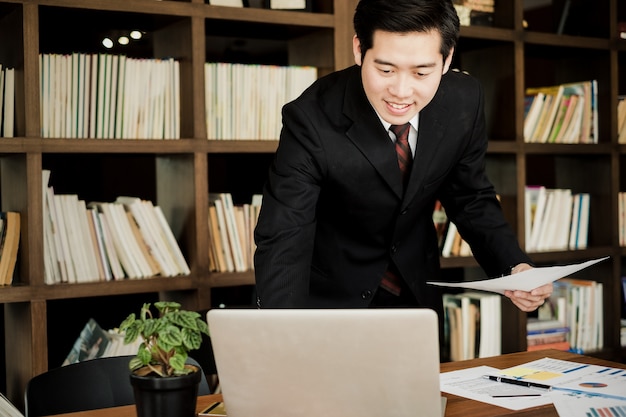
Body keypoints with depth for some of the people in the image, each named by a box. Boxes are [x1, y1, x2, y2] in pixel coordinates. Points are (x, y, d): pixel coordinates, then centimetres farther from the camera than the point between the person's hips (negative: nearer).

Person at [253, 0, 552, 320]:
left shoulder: (464, 102, -17)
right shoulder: (311, 120, -29)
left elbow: (470, 198, -3)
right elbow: (282, 242, -32)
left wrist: (514, 267, -19)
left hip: (416, 291, 4)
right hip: (329, 295, -4)